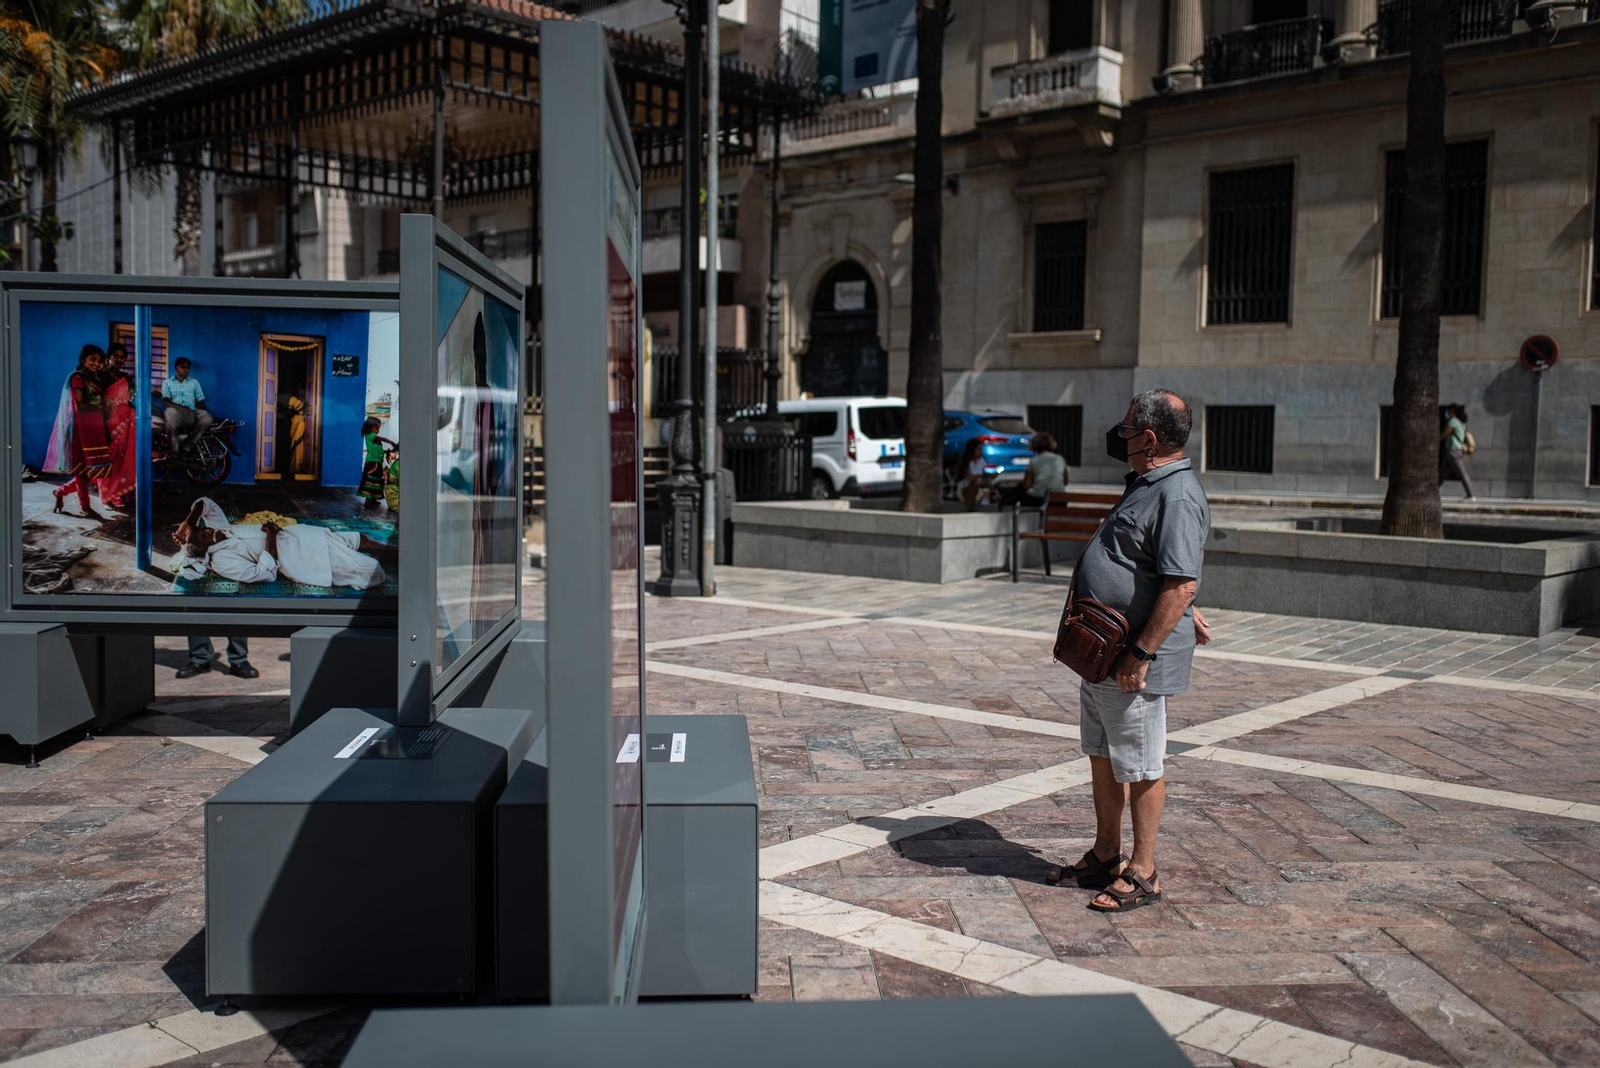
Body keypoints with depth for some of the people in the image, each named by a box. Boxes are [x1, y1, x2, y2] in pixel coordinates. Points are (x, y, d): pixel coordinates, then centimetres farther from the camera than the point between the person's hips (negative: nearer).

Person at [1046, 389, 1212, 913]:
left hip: (1135, 663, -10)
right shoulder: (1147, 484, 14)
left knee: (1140, 769, 2)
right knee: (1102, 758, 18)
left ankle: (1141, 873, 13)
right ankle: (1105, 856, 31)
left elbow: (1181, 584, -26)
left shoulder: (1177, 497, -19)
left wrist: (1141, 654, -26)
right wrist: (1187, 614, 32)